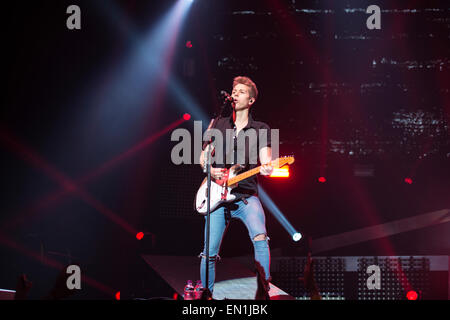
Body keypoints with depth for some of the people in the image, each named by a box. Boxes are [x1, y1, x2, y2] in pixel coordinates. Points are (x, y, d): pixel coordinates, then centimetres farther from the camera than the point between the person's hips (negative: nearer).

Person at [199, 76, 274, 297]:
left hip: (247, 197, -2)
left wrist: (266, 169, -28)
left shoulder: (260, 129, 8)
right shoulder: (219, 125, 14)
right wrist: (210, 170, -5)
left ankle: (263, 291, -23)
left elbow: (265, 160, -4)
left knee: (260, 238, -27)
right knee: (209, 253, 0)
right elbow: (203, 157, 17)